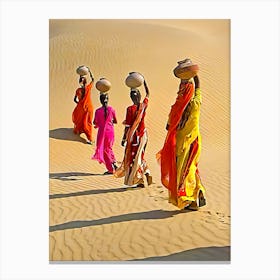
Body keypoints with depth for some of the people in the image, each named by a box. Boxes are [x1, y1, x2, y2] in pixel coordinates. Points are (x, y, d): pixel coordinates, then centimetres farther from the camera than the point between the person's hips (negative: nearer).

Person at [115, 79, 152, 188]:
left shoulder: (130, 109, -17)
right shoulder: (143, 106, -4)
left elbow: (127, 126, -14)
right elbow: (148, 93, 15)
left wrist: (124, 139, -6)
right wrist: (143, 81, 21)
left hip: (133, 136, -5)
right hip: (142, 134, 5)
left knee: (132, 157, 5)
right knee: (140, 156, 20)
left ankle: (139, 181, 3)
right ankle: (147, 172, 0)